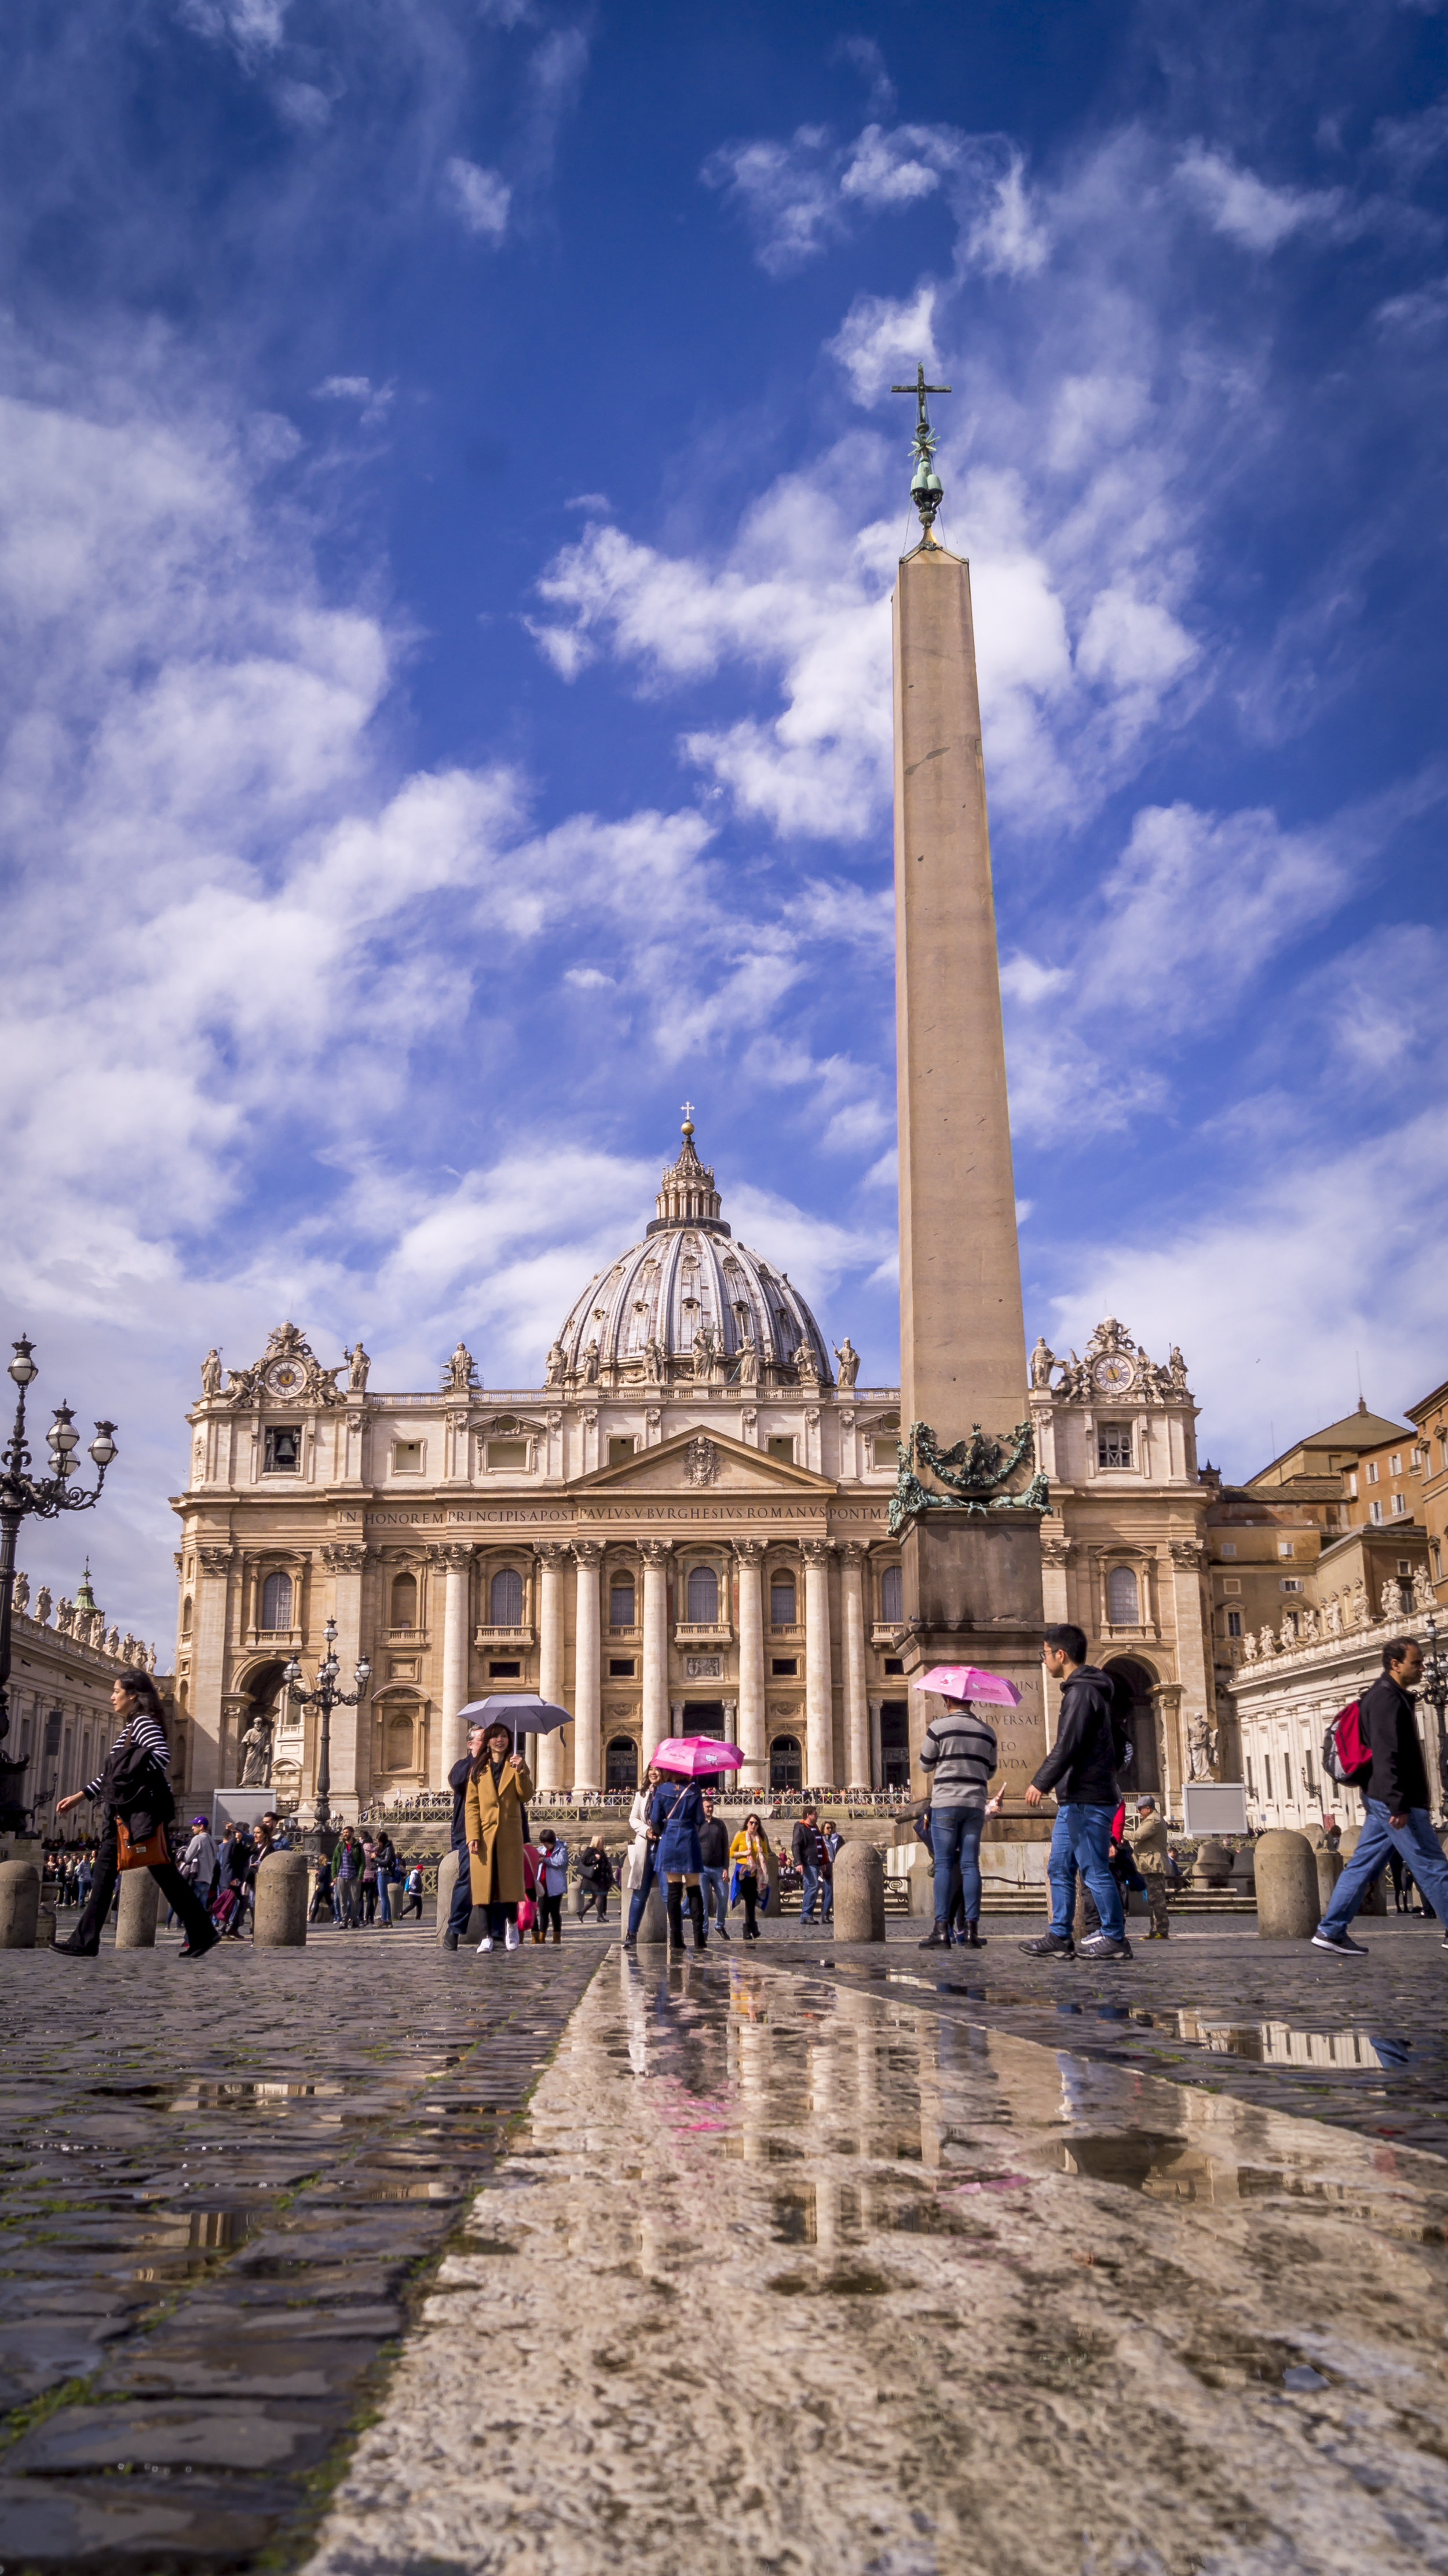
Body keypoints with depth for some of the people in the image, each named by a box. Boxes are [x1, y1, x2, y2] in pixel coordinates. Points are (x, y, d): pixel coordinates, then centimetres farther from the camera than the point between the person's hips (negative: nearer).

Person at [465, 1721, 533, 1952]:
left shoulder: (516, 1765, 9)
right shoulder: (479, 1769, 10)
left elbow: (526, 1796, -3)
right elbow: (471, 1804, 3)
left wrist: (520, 1771, -17)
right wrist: (473, 1835, -8)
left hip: (509, 1834, 0)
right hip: (484, 1834, 0)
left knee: (510, 1882, 1)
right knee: (485, 1885, -2)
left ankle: (512, 1924, 23)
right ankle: (488, 1935, 5)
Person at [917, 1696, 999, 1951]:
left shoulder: (938, 1727, -4)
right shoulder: (987, 1731, 9)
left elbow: (925, 1765, 3)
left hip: (945, 1802, -3)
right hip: (976, 1804, 3)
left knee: (944, 1865, -3)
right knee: (970, 1865, 3)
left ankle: (942, 1929, -8)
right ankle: (972, 1928, -3)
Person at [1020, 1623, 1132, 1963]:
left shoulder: (1081, 1692, -15)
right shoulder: (1087, 1688, 16)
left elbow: (1067, 1745, -23)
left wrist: (1041, 1782, -23)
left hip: (1088, 1798, -11)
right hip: (1075, 1799, 11)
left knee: (1094, 1870, -4)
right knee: (1059, 1869, 10)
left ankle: (1115, 1938, 3)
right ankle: (1060, 1937, 12)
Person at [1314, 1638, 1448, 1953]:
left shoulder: (1393, 1696, 18)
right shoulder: (1387, 1699, -14)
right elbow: (1387, 1756, -22)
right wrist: (1398, 1804, -25)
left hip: (1383, 1800, 10)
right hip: (1397, 1801, -10)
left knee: (1363, 1866, 8)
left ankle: (1330, 1931, 9)